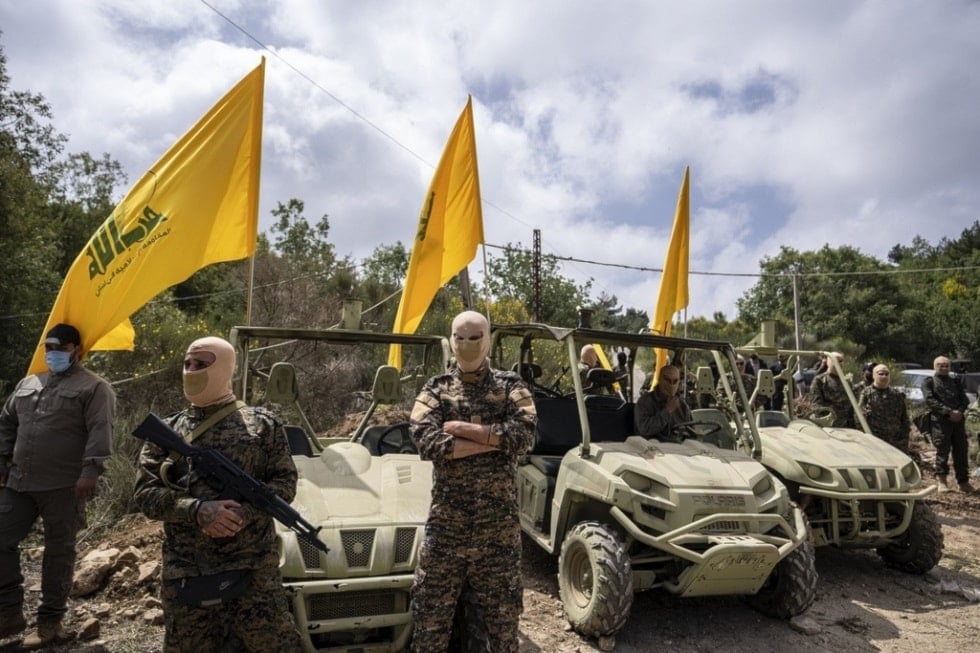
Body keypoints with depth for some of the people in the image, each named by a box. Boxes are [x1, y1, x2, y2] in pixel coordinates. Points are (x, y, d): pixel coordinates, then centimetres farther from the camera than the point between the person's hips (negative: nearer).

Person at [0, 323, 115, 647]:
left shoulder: (94, 387, -5)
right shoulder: (27, 383, 17)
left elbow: (100, 432, -14)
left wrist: (90, 471, -22)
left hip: (64, 486, -7)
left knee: (58, 551, 4)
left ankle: (50, 620, 17)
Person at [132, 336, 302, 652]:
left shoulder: (262, 423, 2)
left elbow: (285, 483, 0)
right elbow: (145, 493, 0)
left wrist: (243, 512, -17)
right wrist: (197, 510, -17)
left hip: (255, 570, -2)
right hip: (186, 575, 2)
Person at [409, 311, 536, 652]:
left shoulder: (511, 386, 1)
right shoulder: (435, 388, 2)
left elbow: (524, 435, -17)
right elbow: (426, 442, -16)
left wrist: (461, 428, -16)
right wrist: (495, 439, -16)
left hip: (498, 521, 0)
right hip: (446, 519, 1)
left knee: (502, 606, 15)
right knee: (430, 606, 11)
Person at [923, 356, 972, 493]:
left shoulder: (956, 382, 22)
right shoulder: (929, 382, 7)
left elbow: (965, 399, 12)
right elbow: (930, 401, -6)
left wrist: (959, 411, -8)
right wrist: (948, 412, -17)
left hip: (958, 420, 4)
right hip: (940, 421, -4)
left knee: (961, 451, 6)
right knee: (942, 451, -3)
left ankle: (963, 481, 14)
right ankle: (942, 481, 6)